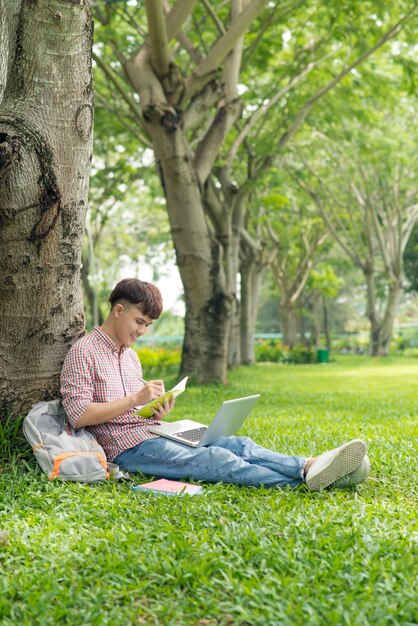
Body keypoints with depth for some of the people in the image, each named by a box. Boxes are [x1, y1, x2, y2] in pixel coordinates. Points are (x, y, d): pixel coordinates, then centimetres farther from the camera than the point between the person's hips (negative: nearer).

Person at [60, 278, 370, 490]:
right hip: (129, 447, -8)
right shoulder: (84, 352, -4)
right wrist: (135, 400, -17)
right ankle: (306, 480, -42)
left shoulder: (130, 354, 23)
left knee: (237, 444, -17)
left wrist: (158, 411, 2)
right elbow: (78, 414, -14)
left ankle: (310, 466, -37)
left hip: (155, 433, 8)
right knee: (216, 458, -28)